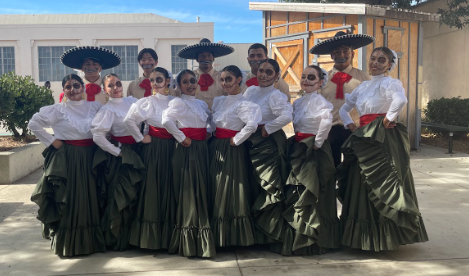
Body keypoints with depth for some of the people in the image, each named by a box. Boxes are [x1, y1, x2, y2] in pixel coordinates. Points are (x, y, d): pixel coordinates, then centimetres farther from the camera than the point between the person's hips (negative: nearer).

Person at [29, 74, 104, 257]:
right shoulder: (58, 109, -1)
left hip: (90, 157, 3)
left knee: (90, 198, 7)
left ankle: (92, 240, 19)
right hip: (67, 158, -2)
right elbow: (33, 124, 2)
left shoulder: (95, 106, 5)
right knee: (69, 199, 0)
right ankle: (68, 243, 12)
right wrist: (51, 141, -3)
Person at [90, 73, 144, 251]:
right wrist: (116, 151, -15)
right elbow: (97, 135, -21)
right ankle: (117, 239, 19)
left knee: (134, 194, 14)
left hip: (136, 152, 6)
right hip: (121, 155, -6)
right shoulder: (108, 109, -11)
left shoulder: (132, 101, 6)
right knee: (120, 197, 1)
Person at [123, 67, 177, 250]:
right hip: (154, 149, -4)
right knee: (153, 188, 0)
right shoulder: (147, 102, -6)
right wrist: (141, 138, -9)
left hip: (171, 148, 4)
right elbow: (129, 120, -15)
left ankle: (168, 234, 21)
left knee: (170, 188, 8)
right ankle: (151, 236, 13)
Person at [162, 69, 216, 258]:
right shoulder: (178, 102, -5)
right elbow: (166, 120, -21)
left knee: (201, 190, 9)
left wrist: (208, 133, 8)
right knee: (188, 191, -3)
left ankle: (201, 235, 21)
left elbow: (209, 122, 28)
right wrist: (182, 138, -16)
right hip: (187, 149, -7)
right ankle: (188, 242, 7)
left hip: (202, 149, 7)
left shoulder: (202, 104, 17)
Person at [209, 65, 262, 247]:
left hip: (231, 151, -8)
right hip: (216, 149, 8)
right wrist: (213, 141, 7)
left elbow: (252, 125, -28)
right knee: (216, 191, 11)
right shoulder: (219, 101, 12)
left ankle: (233, 238, 12)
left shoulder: (243, 103, -12)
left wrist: (235, 140, -19)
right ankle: (218, 235, 23)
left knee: (230, 193, -2)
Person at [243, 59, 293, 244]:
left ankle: (268, 233, 13)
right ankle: (254, 232, 29)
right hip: (251, 143, 7)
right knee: (253, 187, 14)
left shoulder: (275, 95, -11)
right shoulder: (250, 91, 11)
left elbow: (286, 116, -28)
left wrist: (267, 129, -16)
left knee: (269, 187, -2)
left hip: (269, 144, -7)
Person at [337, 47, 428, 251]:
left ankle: (384, 238, 3)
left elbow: (401, 100, -29)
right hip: (365, 141, 8)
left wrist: (389, 119, -17)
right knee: (362, 186, 10)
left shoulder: (389, 83, -6)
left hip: (382, 140, -8)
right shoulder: (363, 86, 17)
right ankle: (365, 236, 21)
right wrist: (351, 126, 10)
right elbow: (344, 109, 25)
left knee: (381, 182, -8)